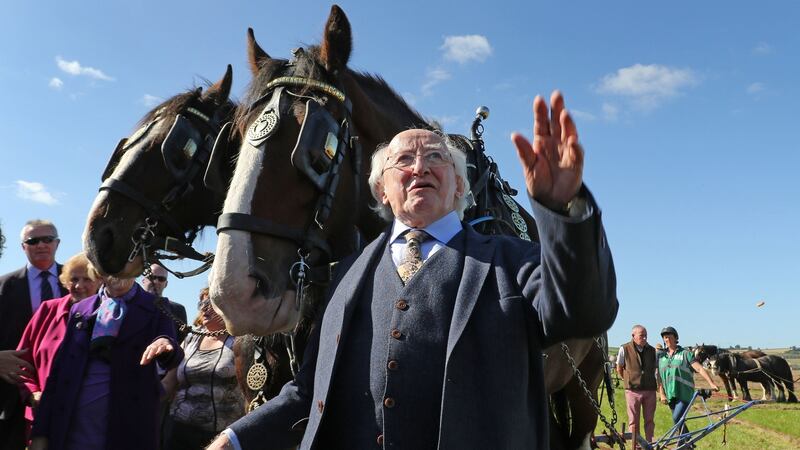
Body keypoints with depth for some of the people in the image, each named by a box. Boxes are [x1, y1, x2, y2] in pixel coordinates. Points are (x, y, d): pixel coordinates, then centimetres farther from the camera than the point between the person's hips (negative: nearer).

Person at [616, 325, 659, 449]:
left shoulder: (652, 350, 5)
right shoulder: (625, 349, -4)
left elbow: (656, 370, 11)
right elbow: (619, 369, 8)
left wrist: (660, 387, 6)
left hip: (650, 390, 3)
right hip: (633, 390, -2)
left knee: (649, 420, 8)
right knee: (633, 421, 3)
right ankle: (636, 446, 11)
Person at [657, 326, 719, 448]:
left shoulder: (685, 353, -2)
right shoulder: (661, 356, 10)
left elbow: (700, 369, -10)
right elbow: (659, 377, 12)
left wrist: (711, 383, -21)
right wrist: (662, 394, 4)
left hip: (684, 393, -5)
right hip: (670, 395, 5)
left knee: (677, 419, -17)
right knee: (679, 421, 12)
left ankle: (681, 443, 0)